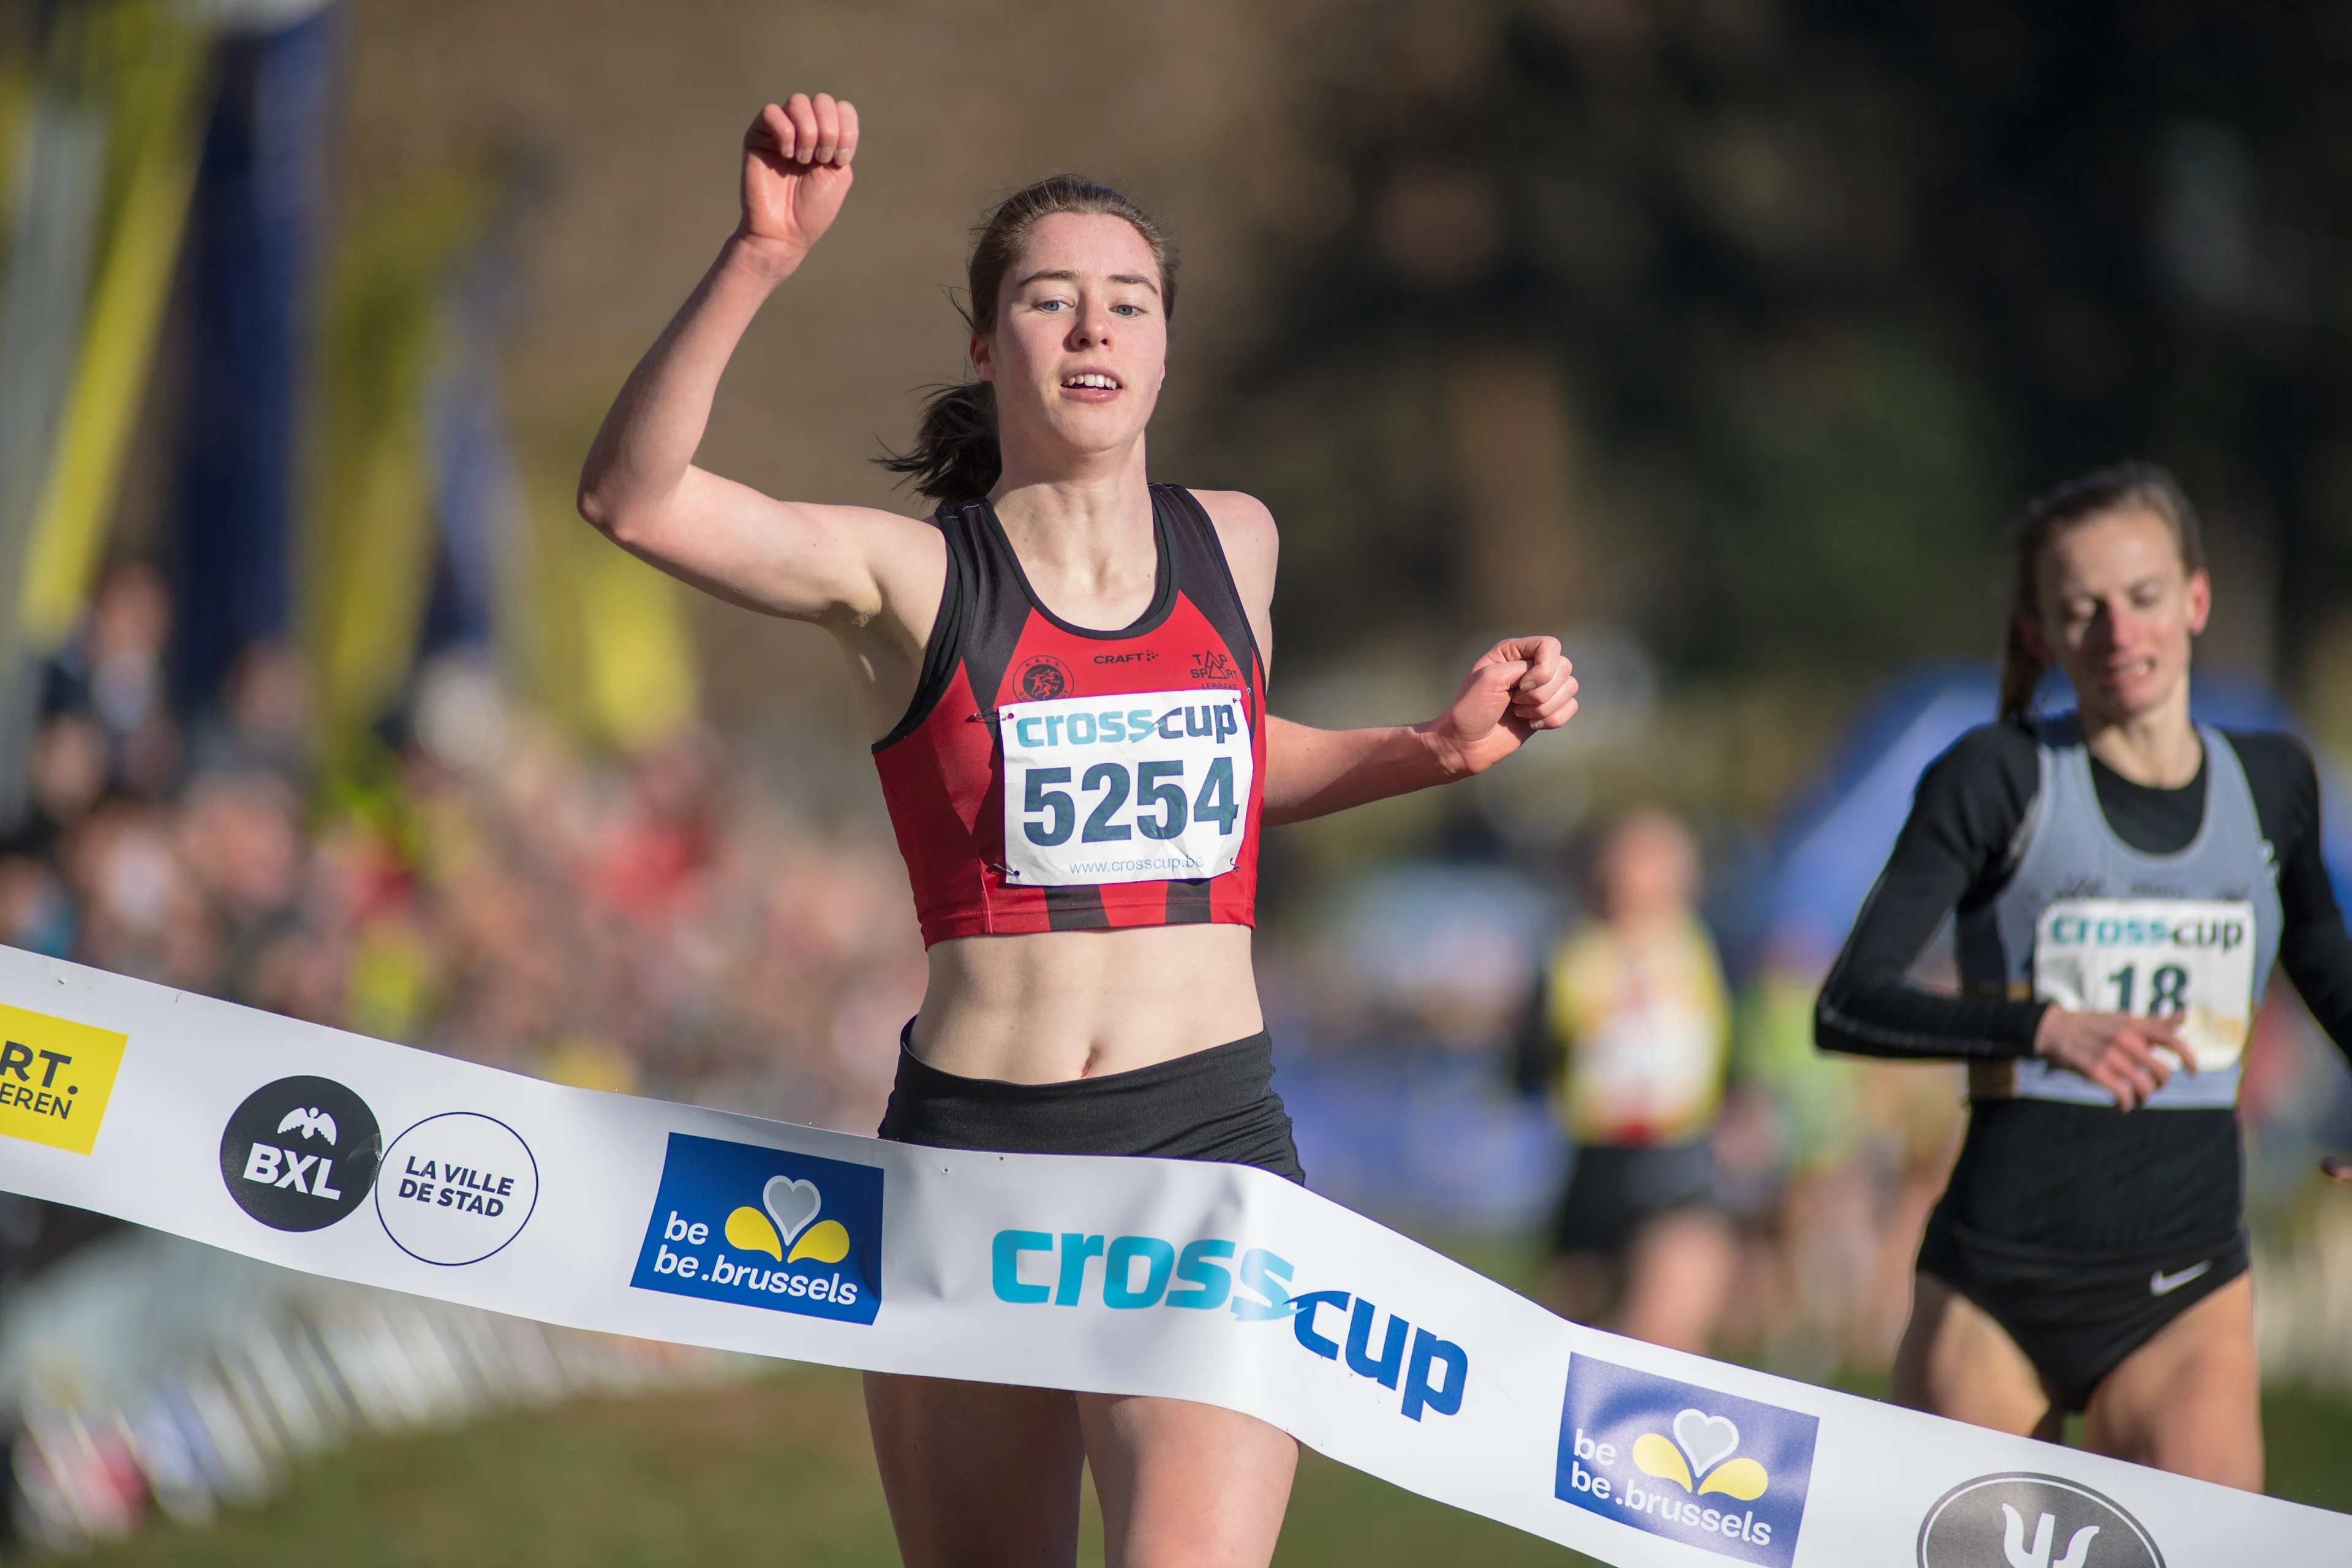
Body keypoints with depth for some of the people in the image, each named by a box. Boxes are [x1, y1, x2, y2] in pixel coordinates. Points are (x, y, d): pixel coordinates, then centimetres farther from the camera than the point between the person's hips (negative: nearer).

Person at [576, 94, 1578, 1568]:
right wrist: (760, 259, -26)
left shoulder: (1233, 545, 10)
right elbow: (630, 496, -16)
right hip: (971, 1151, 0)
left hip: (1209, 1143, 1)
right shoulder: (908, 577, -1)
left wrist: (1440, 748, 15)